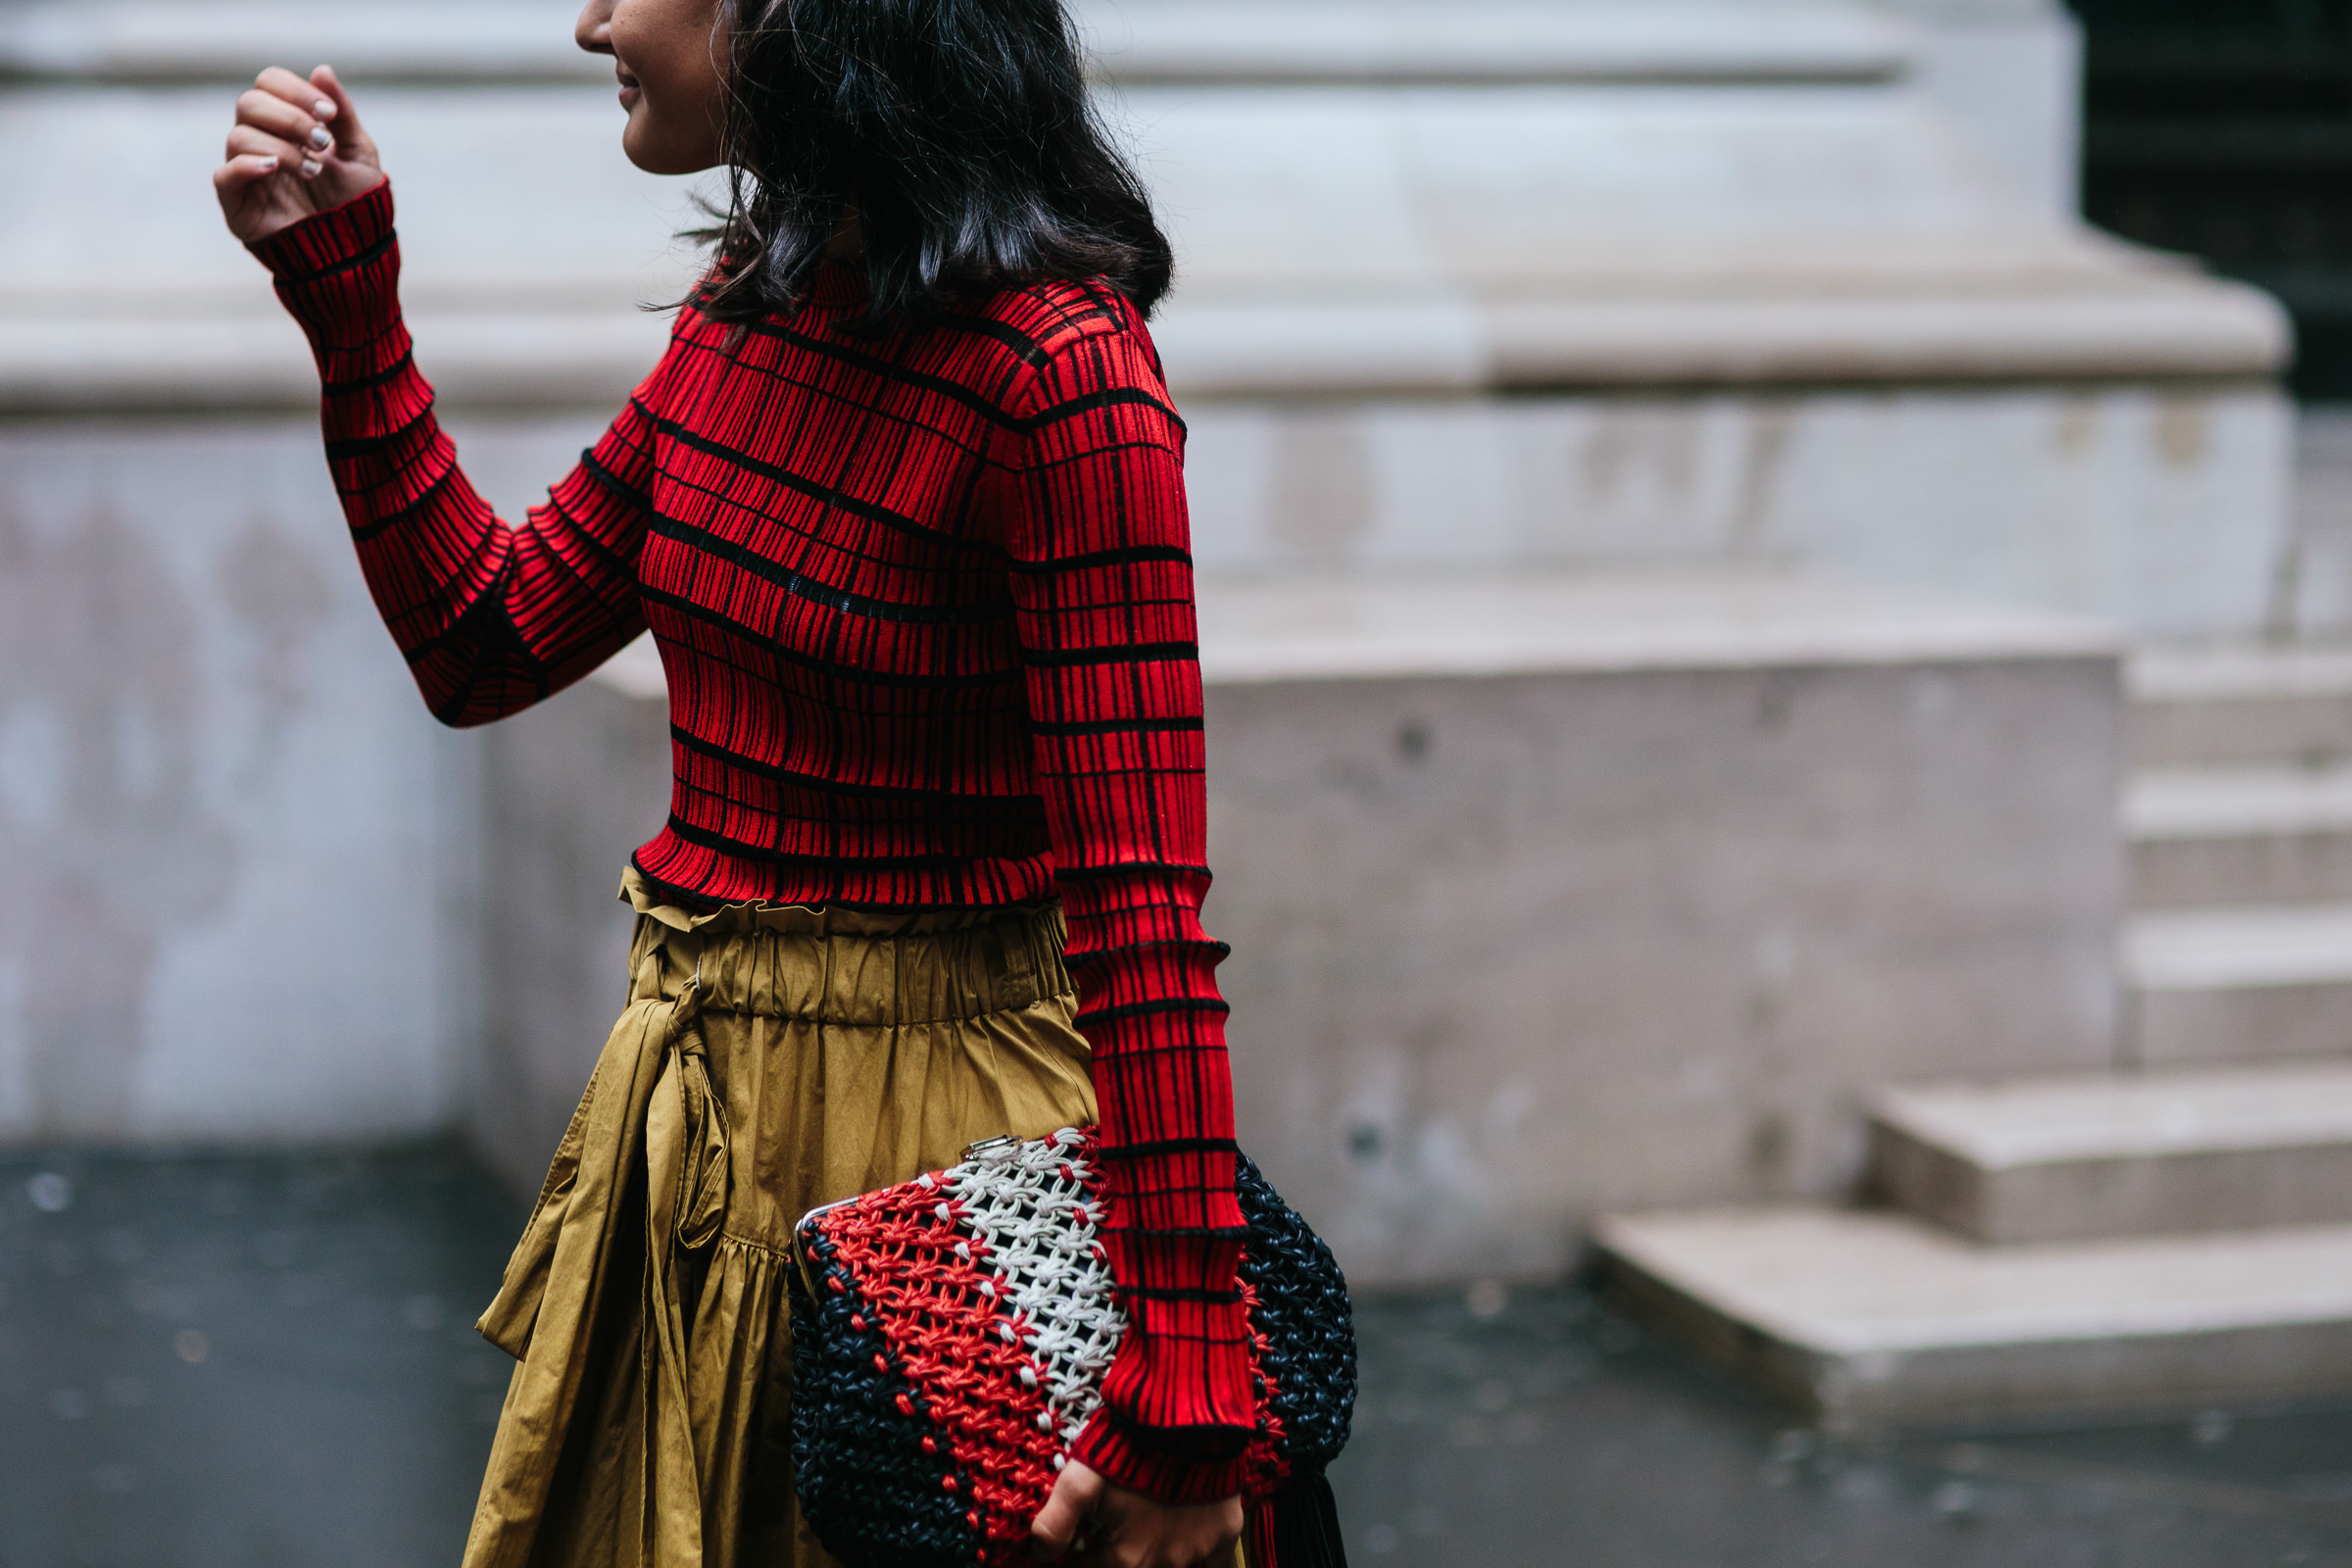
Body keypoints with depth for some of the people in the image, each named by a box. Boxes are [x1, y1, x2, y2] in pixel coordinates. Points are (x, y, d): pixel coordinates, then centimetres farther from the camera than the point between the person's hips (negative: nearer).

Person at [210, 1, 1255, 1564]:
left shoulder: (1059, 370, -21)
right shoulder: (752, 307, 4)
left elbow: (1144, 903, -24)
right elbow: (482, 645, 13)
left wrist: (1184, 1389, -26)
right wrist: (343, 284, 7)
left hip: (930, 1118, -8)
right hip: (695, 1099, 8)